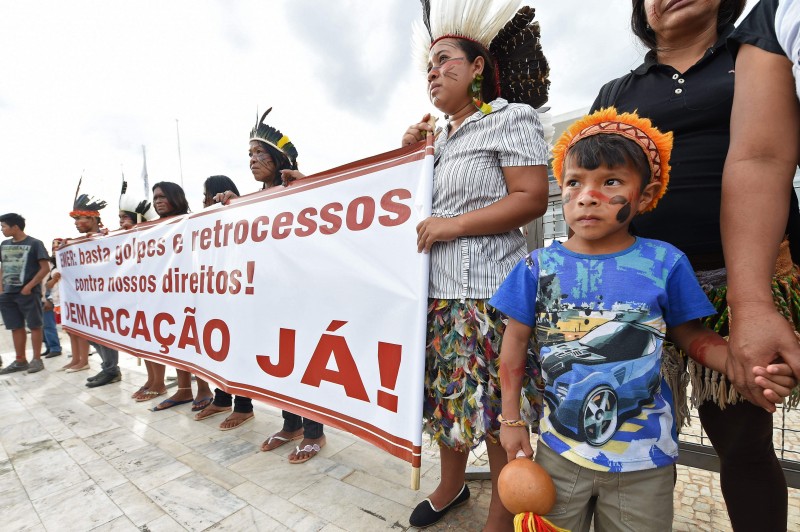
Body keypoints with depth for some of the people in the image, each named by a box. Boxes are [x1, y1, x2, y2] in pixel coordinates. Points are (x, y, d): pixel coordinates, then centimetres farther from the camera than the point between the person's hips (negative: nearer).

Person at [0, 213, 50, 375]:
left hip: (28, 293, -6)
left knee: (34, 326, 0)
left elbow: (45, 267, -10)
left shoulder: (34, 243, -6)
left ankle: (37, 360, 8)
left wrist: (29, 286, -13)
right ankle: (20, 361, 19)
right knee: (16, 328, 11)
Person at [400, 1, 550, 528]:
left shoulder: (511, 118, 1)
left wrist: (454, 225, -15)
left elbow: (532, 198, -10)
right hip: (438, 288, 7)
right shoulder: (442, 138, 21)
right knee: (445, 394, 15)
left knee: (495, 407, 1)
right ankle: (451, 483, 39)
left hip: (487, 291, -7)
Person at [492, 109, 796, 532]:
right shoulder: (539, 266, -10)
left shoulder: (664, 263, -10)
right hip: (559, 450, 1)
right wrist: (511, 420, -1)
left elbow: (692, 336, 1)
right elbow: (515, 343, -3)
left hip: (643, 459, 0)